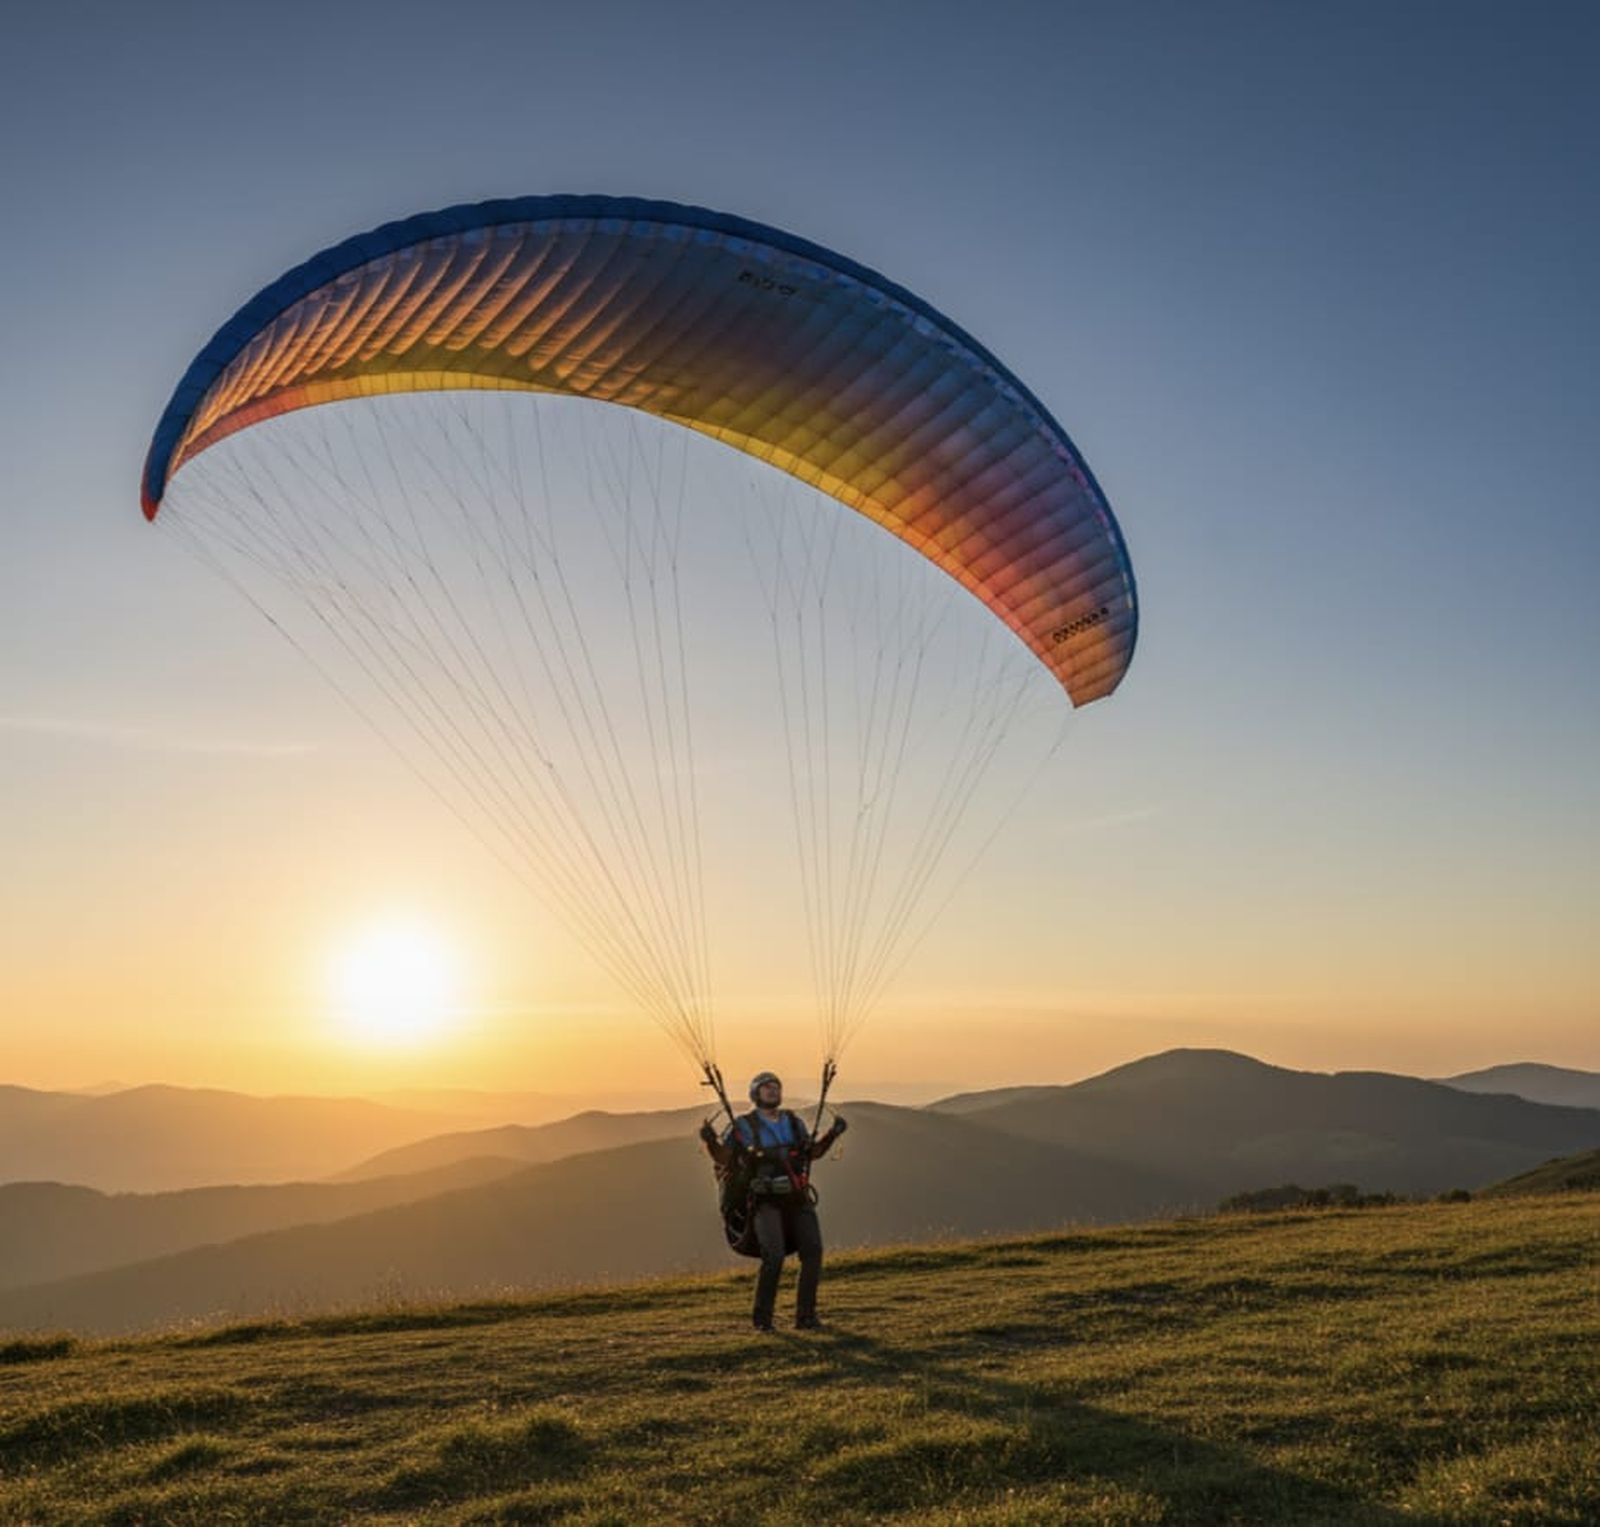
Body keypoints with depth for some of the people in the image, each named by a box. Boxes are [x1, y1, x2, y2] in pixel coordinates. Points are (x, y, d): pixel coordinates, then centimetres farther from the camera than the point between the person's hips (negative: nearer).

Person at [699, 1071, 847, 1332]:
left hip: (798, 1198, 4)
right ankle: (762, 1317, -2)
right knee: (774, 1255, -21)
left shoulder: (794, 1122, 14)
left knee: (813, 1251, -11)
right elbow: (722, 1157, -3)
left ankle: (806, 1316, 1)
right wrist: (711, 1141, -23)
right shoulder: (743, 1127, 1)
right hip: (765, 1201, -4)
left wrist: (832, 1134, 8)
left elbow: (813, 1153, 23)